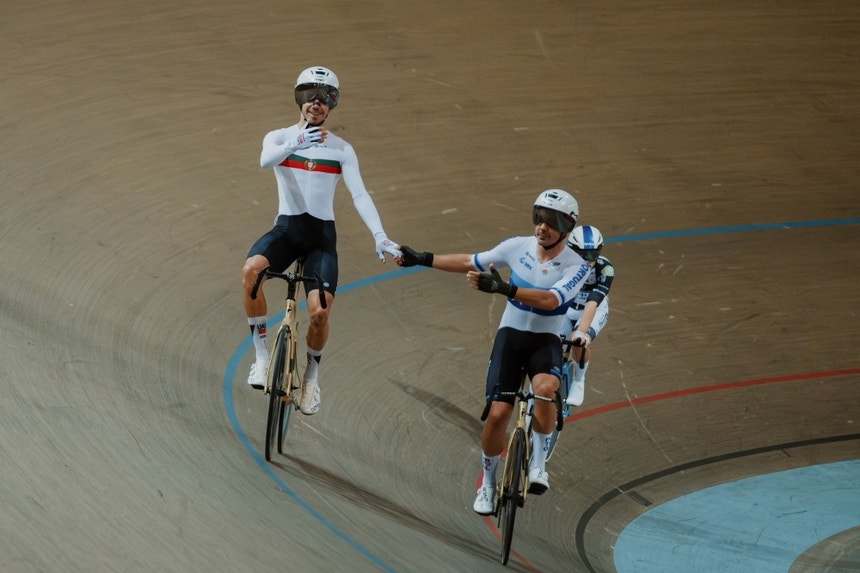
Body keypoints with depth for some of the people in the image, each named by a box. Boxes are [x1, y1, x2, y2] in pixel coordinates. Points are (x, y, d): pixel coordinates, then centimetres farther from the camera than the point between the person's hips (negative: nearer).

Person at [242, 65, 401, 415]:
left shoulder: (341, 150, 4)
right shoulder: (279, 138, 2)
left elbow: (359, 195, -6)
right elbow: (266, 161, -22)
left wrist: (379, 236, -22)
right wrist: (295, 143, -43)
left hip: (321, 235, 0)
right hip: (287, 228, 0)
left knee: (319, 311, -19)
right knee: (251, 269, -33)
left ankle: (312, 374, 11)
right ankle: (261, 353, -18)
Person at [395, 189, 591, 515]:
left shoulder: (576, 267, -13)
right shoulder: (518, 247, -5)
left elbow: (551, 299, -30)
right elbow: (472, 263, 8)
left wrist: (503, 288, -40)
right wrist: (422, 260, 8)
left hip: (545, 341, -2)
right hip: (510, 336, 2)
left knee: (545, 388, -35)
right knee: (498, 412, -10)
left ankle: (538, 462, -13)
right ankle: (487, 483, 13)